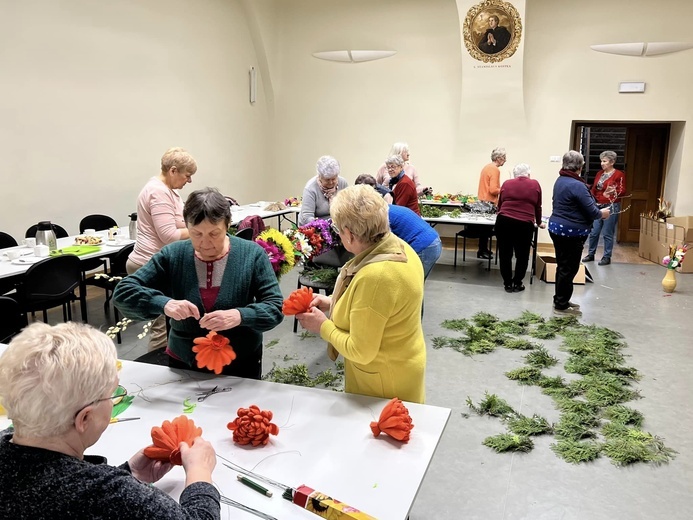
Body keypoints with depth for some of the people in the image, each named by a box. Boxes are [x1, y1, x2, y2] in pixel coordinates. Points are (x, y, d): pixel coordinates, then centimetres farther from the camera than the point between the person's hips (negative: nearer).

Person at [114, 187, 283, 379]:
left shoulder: (252, 255, -12)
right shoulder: (172, 255, -8)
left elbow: (275, 308, -15)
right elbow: (122, 292, -10)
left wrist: (240, 316, -34)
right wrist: (164, 303, -29)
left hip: (240, 364, -1)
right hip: (184, 364, 1)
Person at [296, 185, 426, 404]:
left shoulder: (375, 277, -35)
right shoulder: (398, 246, -8)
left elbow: (360, 351, -27)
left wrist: (323, 326, -13)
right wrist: (333, 302, 3)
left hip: (383, 383, -8)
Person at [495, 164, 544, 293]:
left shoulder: (506, 183, 13)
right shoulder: (535, 184, 10)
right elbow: (538, 207, 15)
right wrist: (539, 222, 32)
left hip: (503, 221, 1)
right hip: (524, 224, -1)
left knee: (505, 254, 11)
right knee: (522, 255, 14)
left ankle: (508, 284, 18)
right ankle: (517, 283, 20)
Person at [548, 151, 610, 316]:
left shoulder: (560, 180, 9)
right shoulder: (577, 185, -20)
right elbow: (591, 211, -19)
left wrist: (597, 209, 13)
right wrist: (602, 213, 2)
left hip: (557, 227, 9)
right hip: (571, 232, -9)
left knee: (562, 266, 17)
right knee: (569, 268, -1)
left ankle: (560, 300, 27)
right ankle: (561, 306, 6)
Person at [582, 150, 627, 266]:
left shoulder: (619, 174, -7)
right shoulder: (599, 173, 12)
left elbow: (622, 191, -9)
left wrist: (614, 192, -29)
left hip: (611, 207, -6)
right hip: (598, 206, 6)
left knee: (608, 234, -1)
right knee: (593, 232, 7)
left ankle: (607, 257, 9)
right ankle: (591, 254, 20)